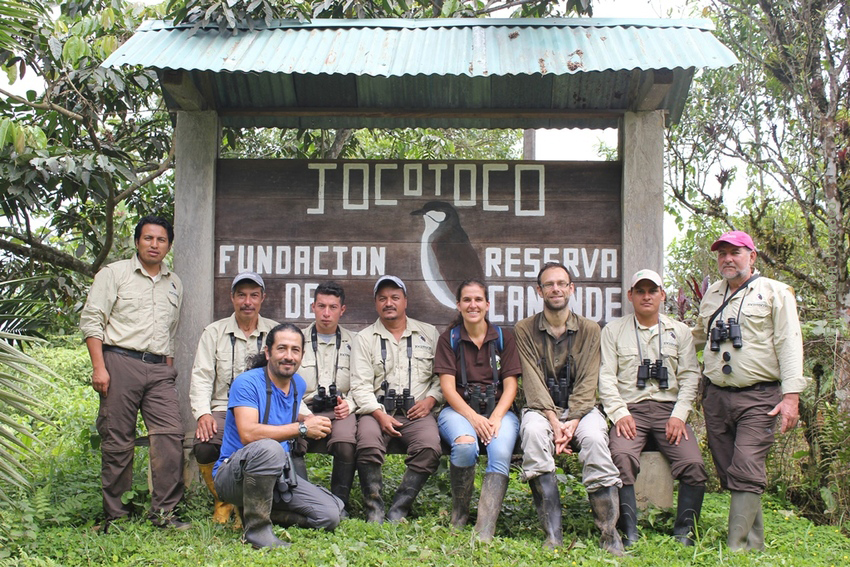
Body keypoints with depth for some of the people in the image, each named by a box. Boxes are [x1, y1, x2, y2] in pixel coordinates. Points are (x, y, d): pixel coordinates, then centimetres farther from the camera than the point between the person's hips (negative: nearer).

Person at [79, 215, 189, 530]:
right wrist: (99, 367, -11)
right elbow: (91, 321, -1)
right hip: (120, 362, -4)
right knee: (117, 441, -2)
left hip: (159, 369, 4)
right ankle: (115, 516, 7)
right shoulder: (114, 274, 6)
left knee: (171, 435, -9)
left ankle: (163, 511, -5)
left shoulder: (174, 284, 20)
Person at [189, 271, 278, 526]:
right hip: (224, 410, 1)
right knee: (204, 447, -30)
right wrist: (203, 413, -13)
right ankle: (223, 500, 4)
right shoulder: (214, 332, 12)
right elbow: (201, 377, 4)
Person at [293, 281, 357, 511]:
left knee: (346, 444, -33)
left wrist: (349, 404, -9)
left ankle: (339, 503, -17)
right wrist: (304, 415, -10)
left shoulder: (353, 343, 18)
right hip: (303, 409, 0)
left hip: (340, 411, 0)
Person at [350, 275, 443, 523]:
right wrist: (379, 414, -12)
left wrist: (430, 399, -3)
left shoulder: (429, 333, 16)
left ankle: (397, 511, -21)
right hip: (377, 410, -1)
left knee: (430, 448, -30)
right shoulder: (364, 338, 11)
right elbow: (360, 385, 2)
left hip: (417, 411, 1)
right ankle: (374, 512, -16)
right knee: (368, 446, -32)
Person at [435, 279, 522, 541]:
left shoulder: (504, 337, 10)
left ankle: (485, 532, -37)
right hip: (459, 409, -1)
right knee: (465, 446, -35)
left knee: (501, 452, -33)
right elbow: (448, 386, -2)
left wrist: (496, 417, -15)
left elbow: (510, 385, 4)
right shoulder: (449, 338, 8)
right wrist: (473, 417, -18)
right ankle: (459, 514, -11)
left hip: (499, 409, 1)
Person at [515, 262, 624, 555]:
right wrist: (554, 422, -20)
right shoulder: (525, 330, 4)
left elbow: (587, 382, -2)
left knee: (594, 436, -33)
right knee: (533, 432, -35)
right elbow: (533, 381, -6)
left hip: (580, 407, 1)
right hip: (541, 407, -1)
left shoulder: (589, 330, 7)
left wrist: (572, 422, -18)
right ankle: (553, 532, -37)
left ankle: (609, 532, -30)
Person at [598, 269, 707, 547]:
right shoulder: (613, 330, 13)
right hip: (630, 409, -1)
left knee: (693, 464, -24)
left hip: (669, 409, 1)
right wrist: (619, 414, -10)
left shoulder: (680, 331, 16)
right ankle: (629, 535, -24)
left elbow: (690, 376, 9)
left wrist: (679, 415, -6)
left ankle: (683, 534, -10)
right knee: (621, 457, -31)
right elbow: (606, 376, 5)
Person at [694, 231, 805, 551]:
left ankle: (737, 548, -13)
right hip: (716, 396, 5)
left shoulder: (775, 292, 2)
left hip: (758, 398, -5)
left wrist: (791, 395, -14)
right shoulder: (711, 295, 18)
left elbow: (789, 346, -6)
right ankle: (754, 542, 15)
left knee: (747, 472, -13)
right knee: (728, 474, 5)